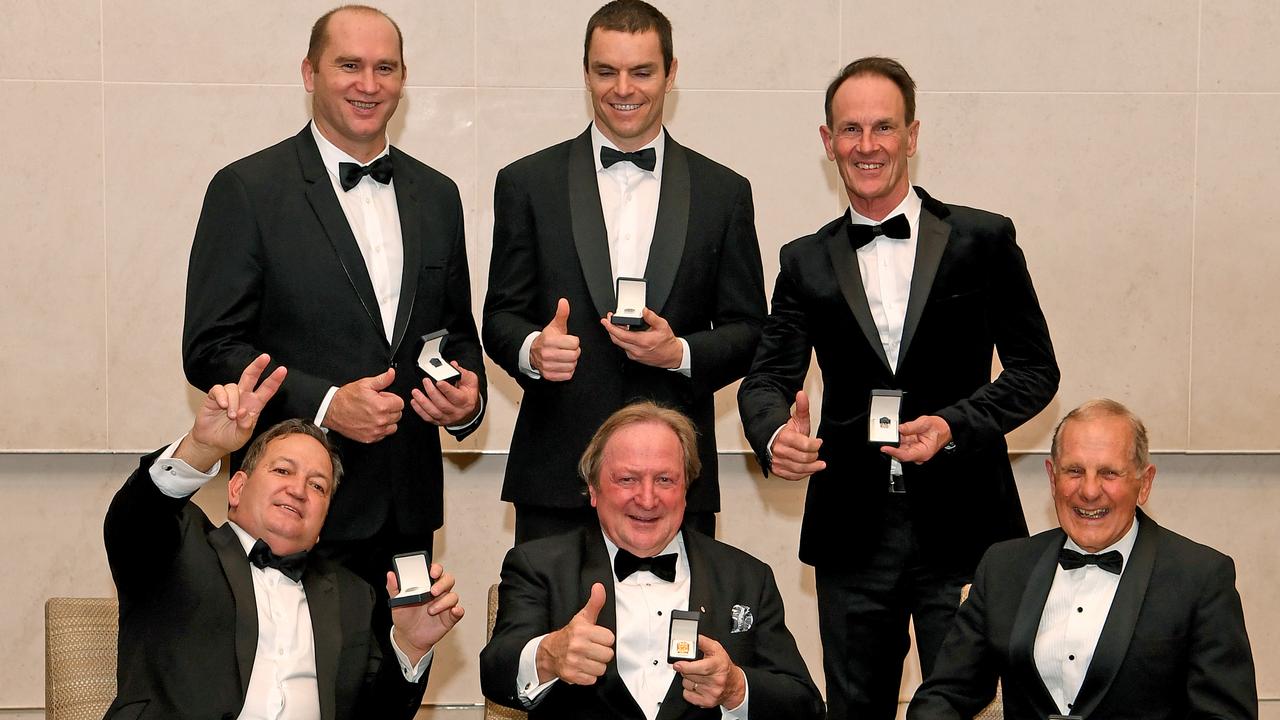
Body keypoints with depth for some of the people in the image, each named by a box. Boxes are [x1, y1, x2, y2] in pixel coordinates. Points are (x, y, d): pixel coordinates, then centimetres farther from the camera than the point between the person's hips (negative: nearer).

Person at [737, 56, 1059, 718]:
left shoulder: (984, 242, 1)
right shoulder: (806, 262, 8)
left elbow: (1035, 370, 2)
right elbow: (767, 378, 1)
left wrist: (953, 425, -15)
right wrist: (776, 435, -22)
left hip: (960, 529, -2)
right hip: (852, 533, 2)